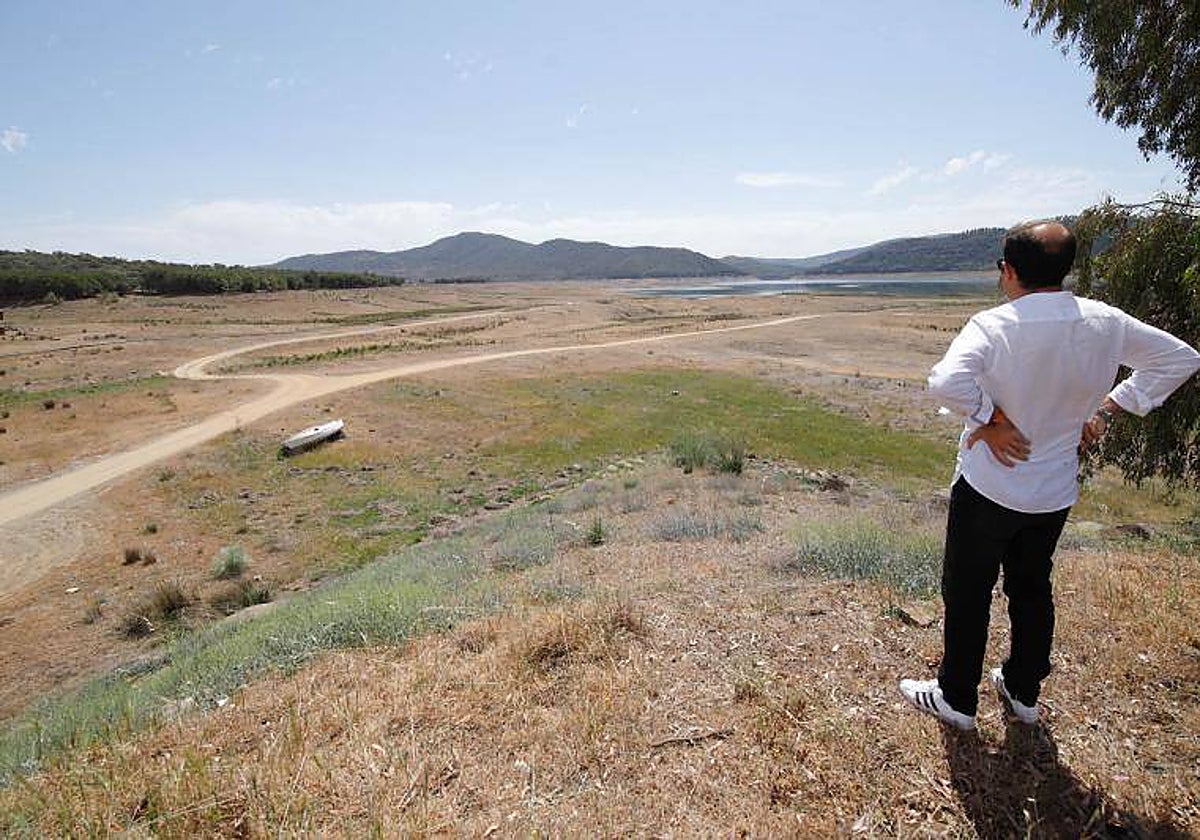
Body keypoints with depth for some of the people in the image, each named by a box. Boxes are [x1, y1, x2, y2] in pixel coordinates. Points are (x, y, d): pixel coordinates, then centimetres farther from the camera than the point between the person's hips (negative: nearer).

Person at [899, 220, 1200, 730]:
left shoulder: (994, 325, -23)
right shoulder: (1106, 324, -5)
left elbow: (945, 382, -39)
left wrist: (992, 419, -22)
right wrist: (1106, 411, 6)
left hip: (988, 488, -5)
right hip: (1056, 491, 6)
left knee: (966, 593, 11)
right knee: (1032, 588, 23)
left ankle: (956, 699, 27)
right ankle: (1022, 693, 40)